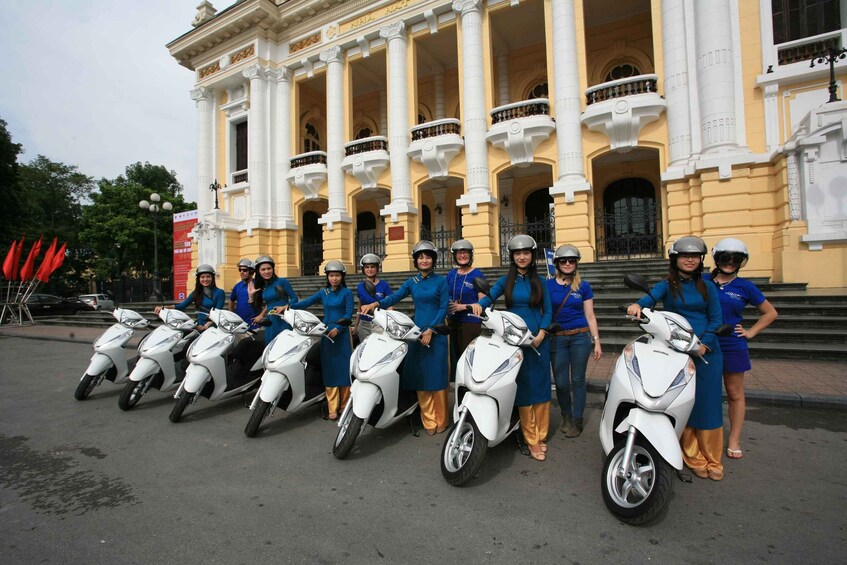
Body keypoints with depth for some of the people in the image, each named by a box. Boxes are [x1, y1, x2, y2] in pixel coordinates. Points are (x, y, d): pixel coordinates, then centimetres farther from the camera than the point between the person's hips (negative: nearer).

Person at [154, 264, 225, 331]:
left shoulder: (219, 292, 0)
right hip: (200, 326, 4)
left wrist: (207, 325, -22)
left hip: (213, 327, -4)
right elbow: (182, 305, 9)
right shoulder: (196, 293, 15)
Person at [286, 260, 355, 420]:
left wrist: (337, 329, -18)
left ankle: (344, 405, 12)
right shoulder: (323, 292, 12)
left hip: (342, 333, -3)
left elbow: (349, 313, -7)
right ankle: (332, 408, 8)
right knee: (329, 369, 3)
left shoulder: (347, 293, -1)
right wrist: (288, 306, -11)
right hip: (326, 332, 4)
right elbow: (307, 302, 3)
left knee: (344, 368, 0)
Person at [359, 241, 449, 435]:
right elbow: (394, 297, -4)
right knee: (420, 377, 4)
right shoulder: (411, 282, 11)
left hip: (436, 333, -3)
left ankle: (441, 420, 13)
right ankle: (428, 421, 15)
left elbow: (444, 308, -5)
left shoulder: (441, 281, 2)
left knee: (437, 376, -1)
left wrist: (430, 330, -13)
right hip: (417, 332, 3)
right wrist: (375, 304, -22)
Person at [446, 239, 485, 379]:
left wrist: (463, 307, -17)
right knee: (455, 354, 11)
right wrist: (449, 305, -1)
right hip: (453, 320, 6)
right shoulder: (451, 274, 10)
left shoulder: (477, 275, -6)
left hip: (470, 322, -5)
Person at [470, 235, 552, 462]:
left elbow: (548, 311, 6)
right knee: (523, 388, 1)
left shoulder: (539, 281, 8)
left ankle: (541, 436, 19)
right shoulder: (506, 281, 7)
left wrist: (540, 335, -9)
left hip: (538, 339, 1)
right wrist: (479, 304, -28)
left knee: (541, 386, 5)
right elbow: (489, 297, -6)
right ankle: (531, 439, 10)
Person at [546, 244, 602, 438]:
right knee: (561, 382, 6)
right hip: (557, 338, 0)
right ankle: (566, 415, 30)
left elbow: (590, 316, 6)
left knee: (578, 380, 5)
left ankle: (577, 420, 20)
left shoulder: (583, 286, 4)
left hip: (580, 336, 0)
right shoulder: (548, 285, 2)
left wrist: (597, 341, 3)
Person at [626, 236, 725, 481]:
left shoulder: (707, 287, 11)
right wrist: (638, 304, -42)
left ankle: (713, 459, 20)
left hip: (706, 350, 2)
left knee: (708, 404, 5)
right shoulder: (667, 285, 3)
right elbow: (652, 295, -18)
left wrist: (703, 343, -12)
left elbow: (716, 318, 4)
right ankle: (693, 458, 16)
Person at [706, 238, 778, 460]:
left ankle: (734, 440, 20)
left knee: (735, 393, 9)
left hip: (732, 346, 1)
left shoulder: (745, 287, 3)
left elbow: (771, 312, 14)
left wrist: (751, 332, 3)